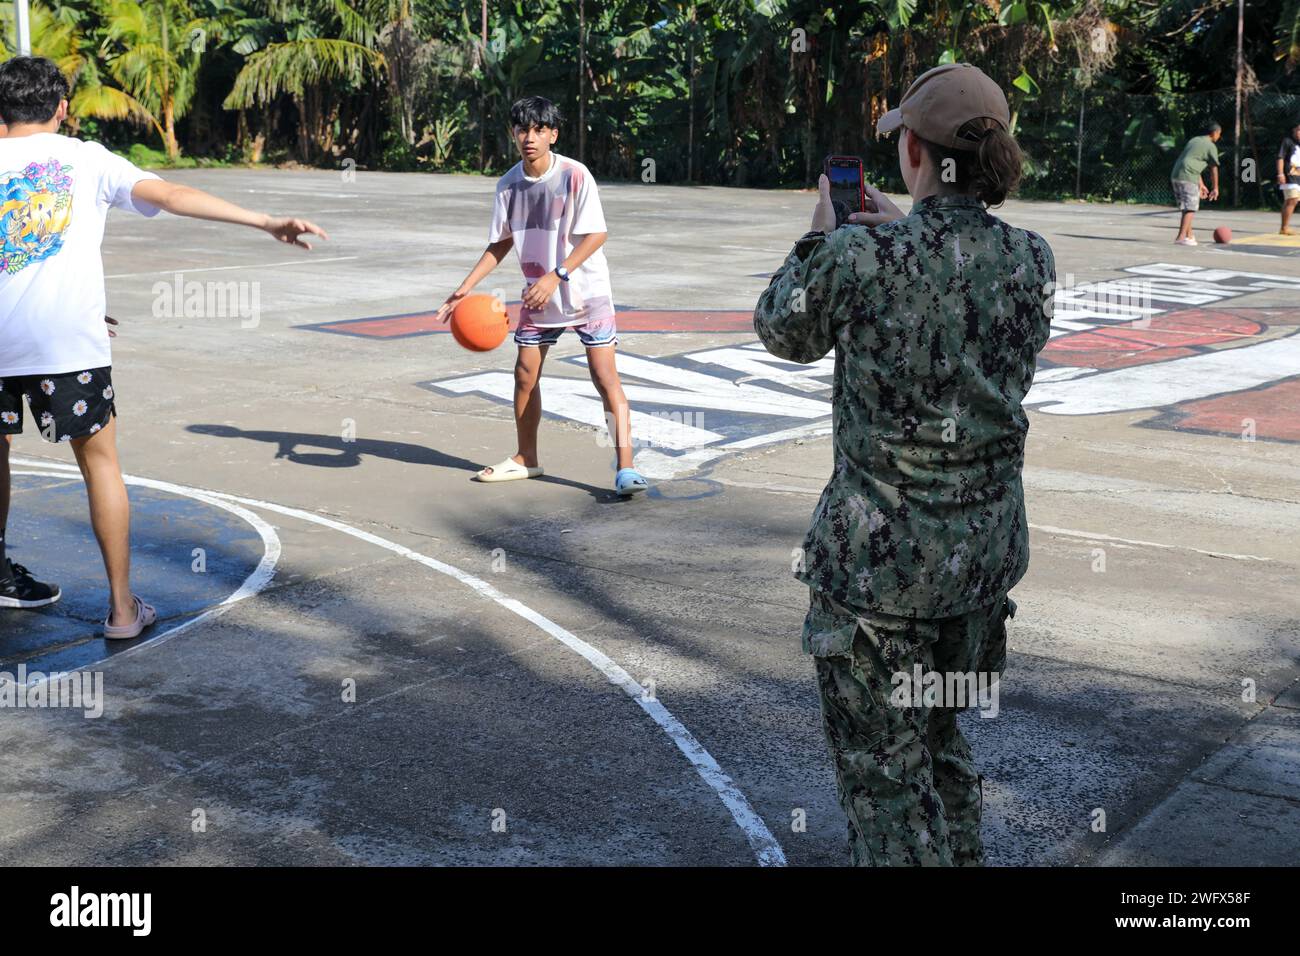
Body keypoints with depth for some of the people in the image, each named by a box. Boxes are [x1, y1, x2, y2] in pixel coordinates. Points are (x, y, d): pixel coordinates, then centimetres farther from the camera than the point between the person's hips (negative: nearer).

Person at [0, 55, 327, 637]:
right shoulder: (87, 159, 5)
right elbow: (171, 196, -7)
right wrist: (265, 222, -12)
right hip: (68, 341, -2)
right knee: (99, 461, 8)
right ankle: (122, 608, 8)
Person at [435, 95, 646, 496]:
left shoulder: (574, 175, -16)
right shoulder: (509, 184, -1)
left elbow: (596, 234, -17)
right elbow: (501, 243, 9)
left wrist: (556, 276, -25)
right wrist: (466, 288, 3)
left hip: (586, 290, -5)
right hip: (539, 295, 5)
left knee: (605, 375, -12)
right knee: (525, 374, 8)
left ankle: (625, 466, -12)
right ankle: (526, 459, 26)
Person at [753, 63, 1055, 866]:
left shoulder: (861, 255, -18)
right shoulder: (1032, 259, -3)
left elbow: (784, 332, 2)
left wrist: (822, 234, 15)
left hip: (881, 550, -5)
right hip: (990, 542, 5)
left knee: (881, 766, 11)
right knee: (941, 736, 26)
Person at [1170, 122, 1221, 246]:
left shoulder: (1194, 140, 24)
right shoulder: (1211, 146, -1)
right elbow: (1214, 169, 4)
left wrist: (1201, 185, 33)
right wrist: (1215, 188, 14)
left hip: (1175, 176, 8)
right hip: (1188, 178, -8)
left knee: (1186, 208, 16)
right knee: (1190, 208, -7)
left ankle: (1189, 235, 21)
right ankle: (1181, 237, -15)